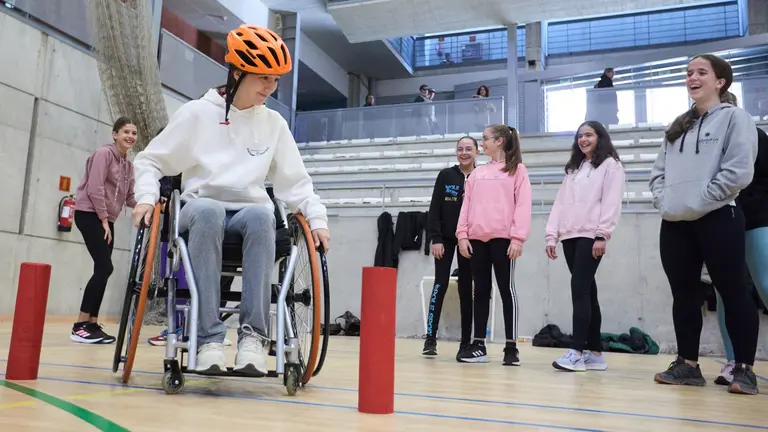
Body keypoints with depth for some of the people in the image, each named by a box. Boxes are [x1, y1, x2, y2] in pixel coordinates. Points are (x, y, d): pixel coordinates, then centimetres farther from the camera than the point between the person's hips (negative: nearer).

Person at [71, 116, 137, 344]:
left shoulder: (128, 164, 14)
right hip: (89, 214, -8)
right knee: (104, 267, -15)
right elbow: (95, 188, -16)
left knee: (103, 270, 4)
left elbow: (129, 198, 12)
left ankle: (92, 323, 11)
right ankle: (79, 326, -10)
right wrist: (103, 219, -15)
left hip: (106, 219, 8)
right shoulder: (104, 153, -9)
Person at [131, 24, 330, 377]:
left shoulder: (274, 123, 10)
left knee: (263, 215, -35)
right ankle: (209, 338, -36)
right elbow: (150, 161, 8)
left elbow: (295, 182, 12)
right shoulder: (198, 113, 4)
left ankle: (253, 334, -34)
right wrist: (146, 197, -11)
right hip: (200, 209, -1)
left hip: (249, 212, 2)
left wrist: (317, 218, -4)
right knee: (207, 212, -38)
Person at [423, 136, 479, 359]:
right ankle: (431, 337, 1)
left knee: (466, 289, 4)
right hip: (445, 238, 0)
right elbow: (435, 209, -1)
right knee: (440, 284, -4)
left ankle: (466, 342, 10)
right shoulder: (445, 176, 3)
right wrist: (435, 238, -9)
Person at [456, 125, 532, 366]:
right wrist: (462, 234, 2)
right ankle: (479, 345, 11)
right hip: (477, 239, 5)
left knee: (507, 289, -2)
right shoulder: (477, 173, 19)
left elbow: (523, 205, -4)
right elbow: (466, 205, 14)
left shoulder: (516, 169, 5)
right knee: (481, 291, 6)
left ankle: (511, 348, 3)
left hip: (503, 238, -5)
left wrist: (518, 237, -13)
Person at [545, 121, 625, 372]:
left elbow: (612, 202, -7)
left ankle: (577, 352, -14)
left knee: (580, 289, -14)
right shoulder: (573, 169, 24)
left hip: (591, 236, -6)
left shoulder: (610, 165, 4)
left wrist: (602, 235, -17)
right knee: (586, 291, 6)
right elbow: (560, 202, 17)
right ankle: (595, 352, 10)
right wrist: (551, 235, 8)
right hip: (569, 236, 6)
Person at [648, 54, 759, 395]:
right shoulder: (677, 126, 19)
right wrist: (663, 199, -1)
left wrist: (698, 202, -13)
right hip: (674, 225, 6)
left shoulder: (734, 117, 0)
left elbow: (738, 172, -12)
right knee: (684, 295, 9)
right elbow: (658, 171, 17)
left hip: (718, 220, -6)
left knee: (733, 293, 0)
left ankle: (744, 368, 10)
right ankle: (687, 364, 18)